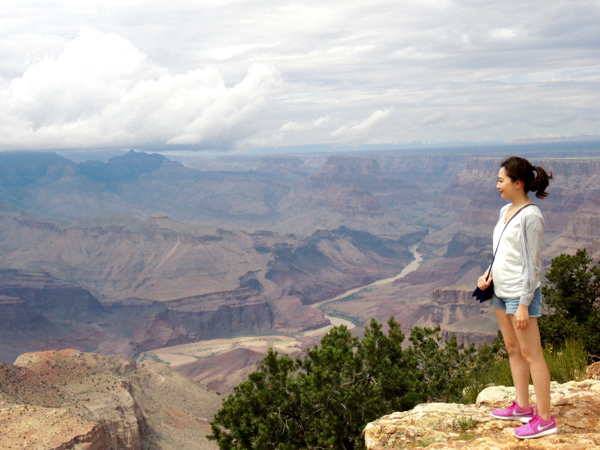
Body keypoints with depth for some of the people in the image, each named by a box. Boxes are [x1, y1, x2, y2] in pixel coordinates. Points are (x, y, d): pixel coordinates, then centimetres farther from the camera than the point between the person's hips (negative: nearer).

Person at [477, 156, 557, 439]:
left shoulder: (530, 216, -17)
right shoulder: (505, 211, 9)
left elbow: (532, 264, -18)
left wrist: (524, 304, -18)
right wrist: (488, 274, 2)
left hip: (520, 293, -9)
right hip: (501, 290, 9)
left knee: (531, 355, -2)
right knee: (512, 349, 16)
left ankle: (544, 419, 6)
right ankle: (522, 407, 29)